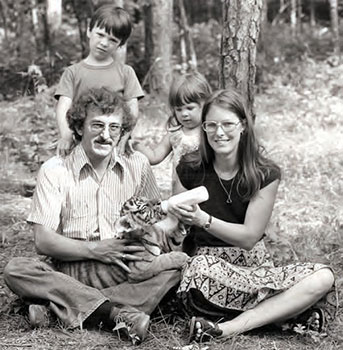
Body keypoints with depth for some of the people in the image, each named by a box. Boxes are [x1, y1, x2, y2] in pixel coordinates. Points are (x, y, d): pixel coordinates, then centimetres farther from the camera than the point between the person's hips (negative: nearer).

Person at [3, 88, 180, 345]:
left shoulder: (138, 165, 9)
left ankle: (60, 307, -31)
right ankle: (116, 312, -37)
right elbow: (43, 240, -4)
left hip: (124, 271, 1)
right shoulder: (55, 170, 1)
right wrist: (95, 249, -17)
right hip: (69, 270, -1)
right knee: (17, 270, -29)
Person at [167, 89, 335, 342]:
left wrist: (203, 220, -23)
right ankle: (283, 312, -21)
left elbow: (249, 237, -10)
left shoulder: (265, 174, -4)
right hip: (209, 262, -1)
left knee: (322, 277, -24)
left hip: (255, 264, 2)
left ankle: (228, 328, -27)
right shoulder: (191, 169, -1)